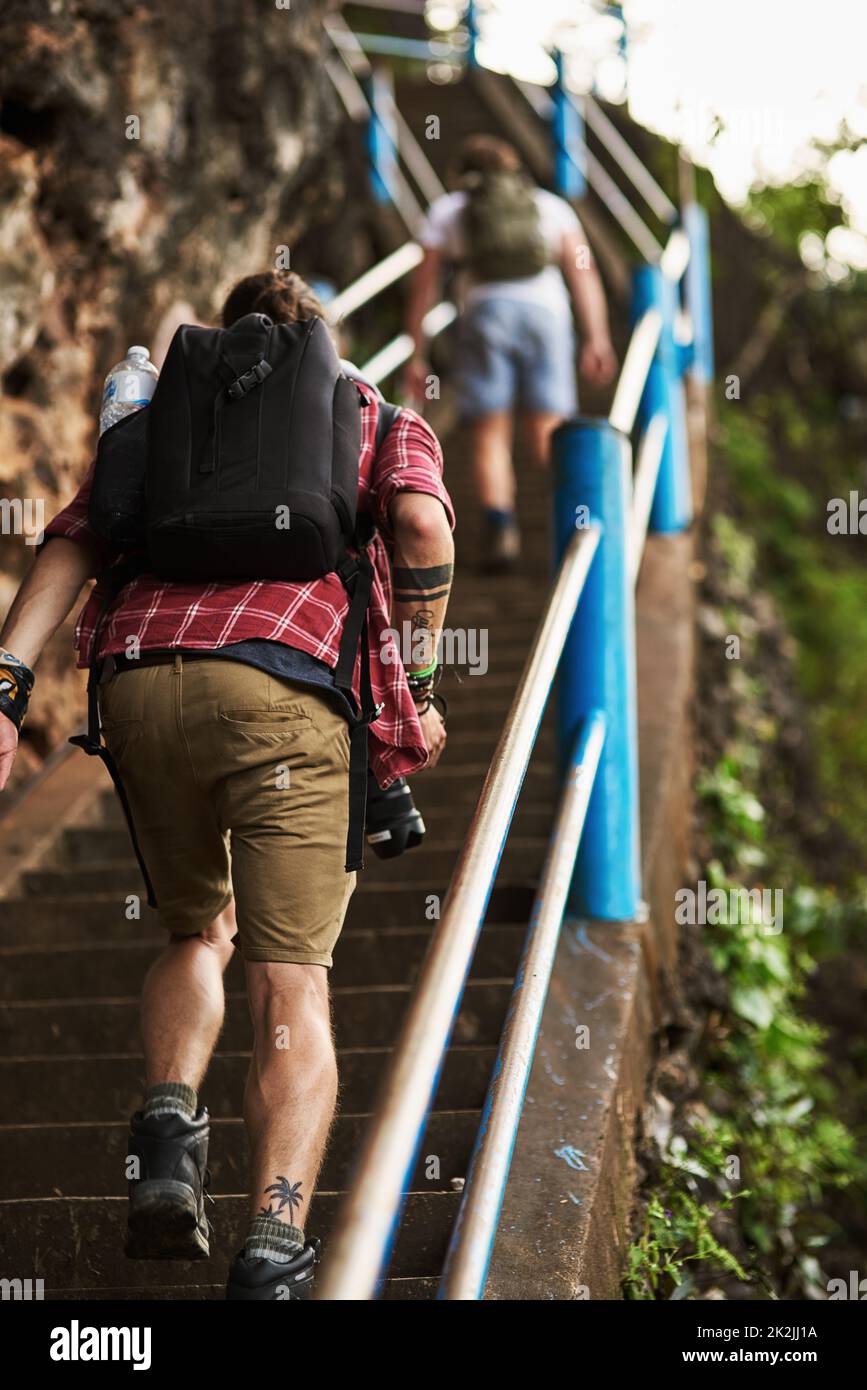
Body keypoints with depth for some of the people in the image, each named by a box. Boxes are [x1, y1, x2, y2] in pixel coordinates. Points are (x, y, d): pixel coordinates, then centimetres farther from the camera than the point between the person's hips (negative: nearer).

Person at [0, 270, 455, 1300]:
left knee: (197, 930, 25)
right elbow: (421, 521, 1)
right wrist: (413, 685, 9)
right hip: (281, 687, -3)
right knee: (291, 980, -2)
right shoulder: (380, 420, 24)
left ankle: (167, 1133, 1)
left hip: (138, 682, 3)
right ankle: (273, 1251, -17)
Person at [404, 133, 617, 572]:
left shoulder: (446, 210, 22)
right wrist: (597, 339, 2)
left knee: (490, 436, 3)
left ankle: (500, 528, -17)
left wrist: (417, 356, 19)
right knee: (546, 436, 5)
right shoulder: (549, 206, 24)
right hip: (544, 311, 1)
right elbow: (583, 272, 10)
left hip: (484, 314, -1)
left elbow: (422, 286, 16)